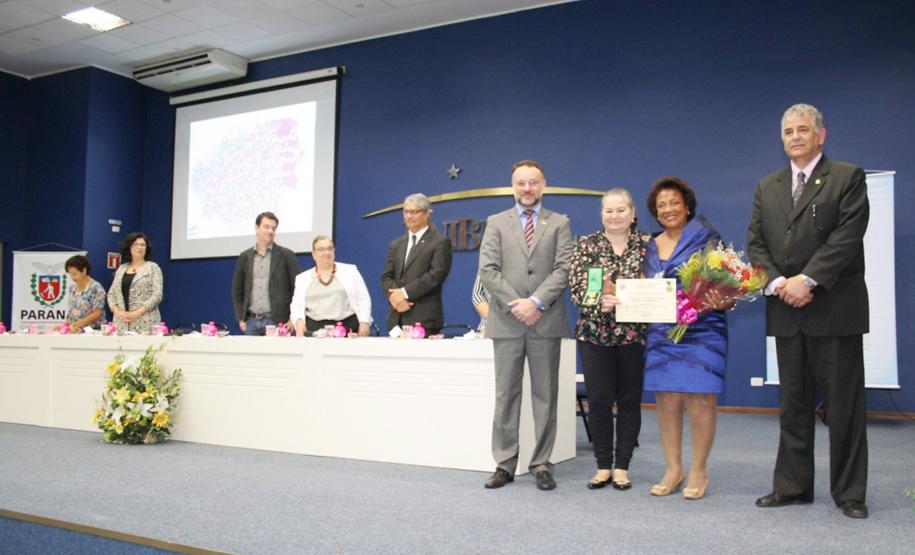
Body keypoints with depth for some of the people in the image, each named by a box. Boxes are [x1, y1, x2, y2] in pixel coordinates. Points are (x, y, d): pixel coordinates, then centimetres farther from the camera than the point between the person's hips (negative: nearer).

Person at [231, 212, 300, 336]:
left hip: (276, 321, -3)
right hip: (251, 321, 3)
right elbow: (237, 289, 14)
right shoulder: (245, 256, 10)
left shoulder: (286, 255, 0)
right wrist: (240, 318, 6)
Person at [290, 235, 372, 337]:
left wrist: (364, 323, -8)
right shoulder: (302, 278, 15)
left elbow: (363, 299, 7)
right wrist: (299, 321, -14)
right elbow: (297, 305, 8)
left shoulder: (350, 271, 12)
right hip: (314, 328, 1)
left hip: (347, 326, -1)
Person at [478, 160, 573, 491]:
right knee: (506, 395, 5)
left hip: (546, 321, 0)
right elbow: (488, 271, 0)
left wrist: (536, 302, -14)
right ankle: (505, 464, 12)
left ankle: (542, 464, 13)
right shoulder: (496, 223, 10)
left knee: (545, 395, 5)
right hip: (506, 322, 1)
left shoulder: (559, 224, 9)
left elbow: (563, 270, -2)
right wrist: (515, 305, -11)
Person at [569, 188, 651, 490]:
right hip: (595, 334, 0)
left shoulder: (647, 244, 3)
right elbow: (577, 289, -5)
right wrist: (600, 302, -23)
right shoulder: (586, 245, 3)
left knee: (629, 401, 6)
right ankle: (603, 466, 15)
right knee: (598, 401, 3)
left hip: (634, 334, 0)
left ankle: (622, 466, 17)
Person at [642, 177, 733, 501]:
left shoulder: (707, 239, 1)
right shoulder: (651, 247, 14)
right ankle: (673, 470, 15)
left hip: (701, 331, -4)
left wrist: (720, 302, -22)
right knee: (666, 400, 4)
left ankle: (698, 471, 9)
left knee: (700, 399, -4)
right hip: (661, 334, 4)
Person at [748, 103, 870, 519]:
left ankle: (849, 493, 14)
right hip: (786, 312, 5)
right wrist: (777, 283, -8)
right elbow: (756, 243, 8)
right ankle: (792, 485, 20)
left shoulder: (848, 178, 0)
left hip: (834, 308, -4)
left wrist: (808, 279, -17)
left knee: (844, 404, 3)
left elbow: (848, 235, -11)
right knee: (792, 403, 11)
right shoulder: (767, 187, 14)